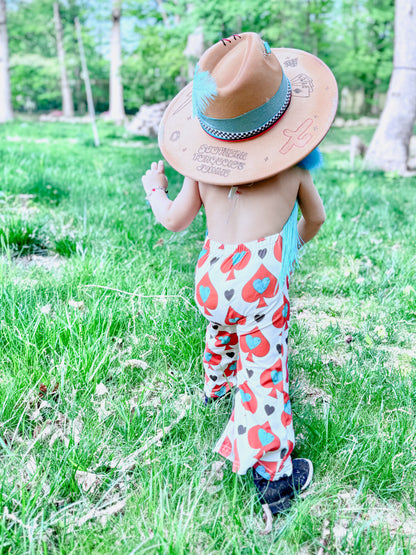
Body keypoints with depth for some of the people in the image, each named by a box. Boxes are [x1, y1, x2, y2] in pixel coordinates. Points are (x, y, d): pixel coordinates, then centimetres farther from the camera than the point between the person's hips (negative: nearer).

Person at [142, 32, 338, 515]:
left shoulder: (205, 169, 4)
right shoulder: (292, 166, 1)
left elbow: (173, 221, 10)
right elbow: (315, 217, 16)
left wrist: (153, 187, 29)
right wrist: (297, 240, 38)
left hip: (211, 274, 5)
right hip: (262, 279, -4)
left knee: (222, 329, 34)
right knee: (265, 370, 0)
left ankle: (216, 384, 63)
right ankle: (274, 476, 6)